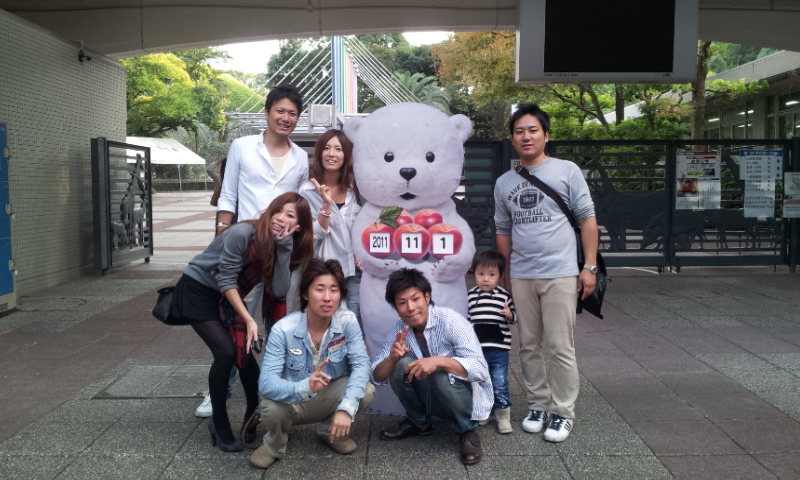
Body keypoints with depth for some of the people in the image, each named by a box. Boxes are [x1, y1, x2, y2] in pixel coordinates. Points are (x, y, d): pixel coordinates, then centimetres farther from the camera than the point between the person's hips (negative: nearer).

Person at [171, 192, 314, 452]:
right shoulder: (243, 233, -27)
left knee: (244, 355, -6)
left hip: (227, 299, 6)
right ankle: (219, 426, -2)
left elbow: (279, 290, -20)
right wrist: (248, 319, -24)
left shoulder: (284, 246, -8)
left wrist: (284, 247, -27)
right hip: (197, 291, -6)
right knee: (226, 352, -18)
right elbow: (226, 280, -22)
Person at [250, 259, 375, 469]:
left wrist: (347, 408, -42)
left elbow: (361, 364, -25)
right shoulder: (283, 329, -24)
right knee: (272, 407, -35)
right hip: (293, 402, -2)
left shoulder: (348, 321, -18)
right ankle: (274, 443, 4)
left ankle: (330, 432, 7)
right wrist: (305, 387, -52)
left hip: (329, 398, 2)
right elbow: (266, 382, -32)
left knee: (365, 391, -26)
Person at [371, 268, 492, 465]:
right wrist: (391, 358, -28)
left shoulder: (451, 321, -22)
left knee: (443, 375, -35)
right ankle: (419, 422, 5)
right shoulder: (399, 330, -6)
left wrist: (439, 361, -44)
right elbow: (377, 377, -7)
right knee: (400, 365, -20)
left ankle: (468, 431, -6)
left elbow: (480, 370, -30)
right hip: (431, 399, 4)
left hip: (468, 396, -4)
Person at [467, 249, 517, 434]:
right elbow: (464, 319, 9)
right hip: (476, 349, 1)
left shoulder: (505, 296, -2)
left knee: (500, 384, 3)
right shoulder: (470, 296, -1)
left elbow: (513, 318, 6)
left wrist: (509, 314, -15)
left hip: (499, 349, -1)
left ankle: (503, 417, 17)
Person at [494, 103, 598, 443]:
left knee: (561, 347, -2)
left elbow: (587, 219, 1)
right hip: (521, 277, 4)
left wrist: (590, 266, -5)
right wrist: (504, 274, 15)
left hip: (560, 274, -4)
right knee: (529, 346, 11)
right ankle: (538, 405, 25)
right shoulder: (504, 183, 12)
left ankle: (563, 412, 12)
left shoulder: (567, 171, 2)